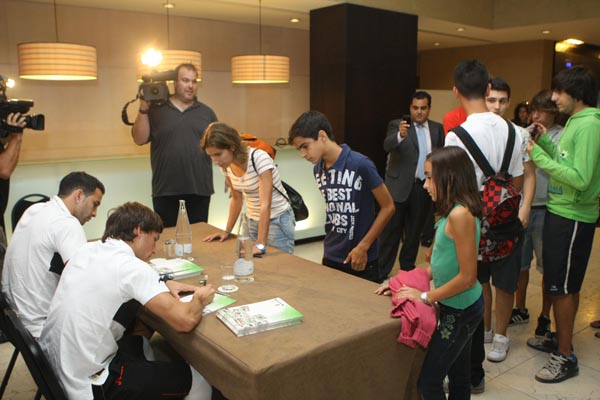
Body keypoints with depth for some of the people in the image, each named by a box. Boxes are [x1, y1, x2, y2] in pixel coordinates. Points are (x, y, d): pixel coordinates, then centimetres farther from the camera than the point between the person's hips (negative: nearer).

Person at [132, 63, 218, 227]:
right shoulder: (156, 109, 5)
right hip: (165, 190, -1)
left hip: (200, 189, 1)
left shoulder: (206, 112, 10)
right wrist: (143, 110, -9)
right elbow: (139, 139, 1)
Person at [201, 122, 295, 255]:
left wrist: (260, 245, -34)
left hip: (277, 220, -6)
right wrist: (227, 231, 5)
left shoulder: (259, 158, -25)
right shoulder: (226, 165, -4)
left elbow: (265, 204, -29)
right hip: (252, 221, 6)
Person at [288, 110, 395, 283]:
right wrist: (331, 242, 5)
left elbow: (388, 207, -11)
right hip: (330, 258, 5)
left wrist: (363, 247, -12)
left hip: (361, 259, -5)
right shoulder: (318, 169, 1)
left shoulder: (360, 165, -18)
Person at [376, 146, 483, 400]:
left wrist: (426, 297, -15)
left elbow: (467, 277, -24)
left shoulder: (460, 214, -24)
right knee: (459, 377, 21)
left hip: (460, 310, -9)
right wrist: (406, 283, 5)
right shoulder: (453, 211, 5)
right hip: (457, 307, 9)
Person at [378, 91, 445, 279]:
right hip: (399, 186, -4)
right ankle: (381, 272, 9)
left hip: (423, 188, 4)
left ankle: (407, 268, 30)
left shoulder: (437, 129, 8)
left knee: (415, 232, 14)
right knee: (391, 232, 1)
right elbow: (387, 145, -22)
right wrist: (400, 135, -42)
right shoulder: (397, 125, -4)